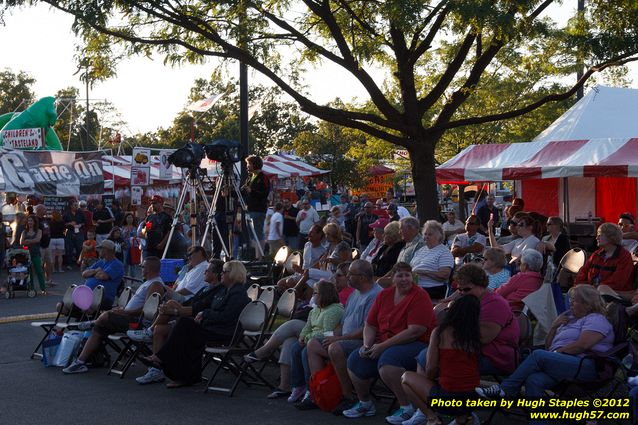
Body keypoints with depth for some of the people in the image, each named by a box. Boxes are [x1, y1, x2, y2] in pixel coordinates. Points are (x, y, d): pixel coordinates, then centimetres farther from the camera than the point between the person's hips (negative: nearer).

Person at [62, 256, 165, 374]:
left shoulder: (156, 285, -12)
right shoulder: (148, 282, 23)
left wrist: (125, 312, -19)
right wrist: (123, 308, 14)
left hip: (136, 321, -11)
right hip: (130, 317, 11)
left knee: (106, 316, -23)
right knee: (98, 329, 0)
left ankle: (92, 324, 14)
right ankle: (80, 361, -3)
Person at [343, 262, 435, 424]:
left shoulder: (420, 297, -11)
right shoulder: (384, 295, 10)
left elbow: (415, 332, -21)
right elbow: (370, 325, 15)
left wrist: (382, 346, -20)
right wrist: (367, 345, -7)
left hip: (417, 344, -7)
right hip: (384, 346, 7)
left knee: (387, 360, -34)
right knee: (354, 361, -8)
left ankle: (407, 408, -18)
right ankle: (364, 403, 16)